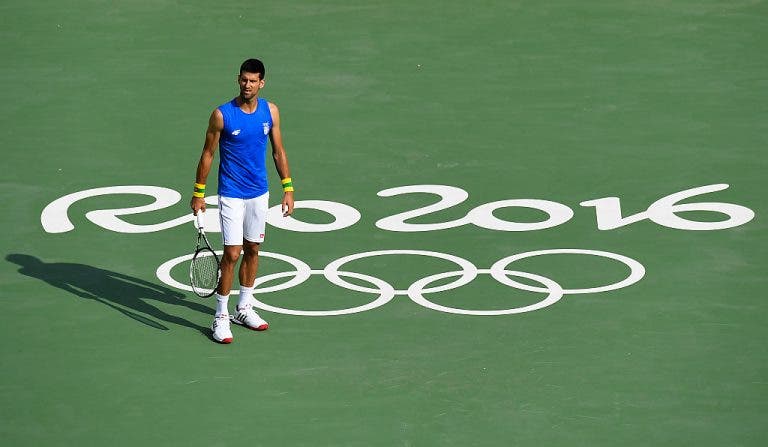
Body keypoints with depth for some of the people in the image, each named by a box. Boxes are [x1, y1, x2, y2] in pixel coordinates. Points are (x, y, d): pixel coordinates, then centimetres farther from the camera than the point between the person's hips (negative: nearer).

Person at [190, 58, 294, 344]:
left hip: (259, 193, 5)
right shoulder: (222, 115, -12)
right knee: (232, 254, -8)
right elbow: (208, 154, -4)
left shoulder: (270, 111, 0)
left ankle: (244, 309, 27)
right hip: (232, 195, -5)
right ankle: (221, 317, 0)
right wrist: (198, 192, -2)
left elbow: (278, 151, 9)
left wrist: (288, 188, 5)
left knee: (252, 250, 13)